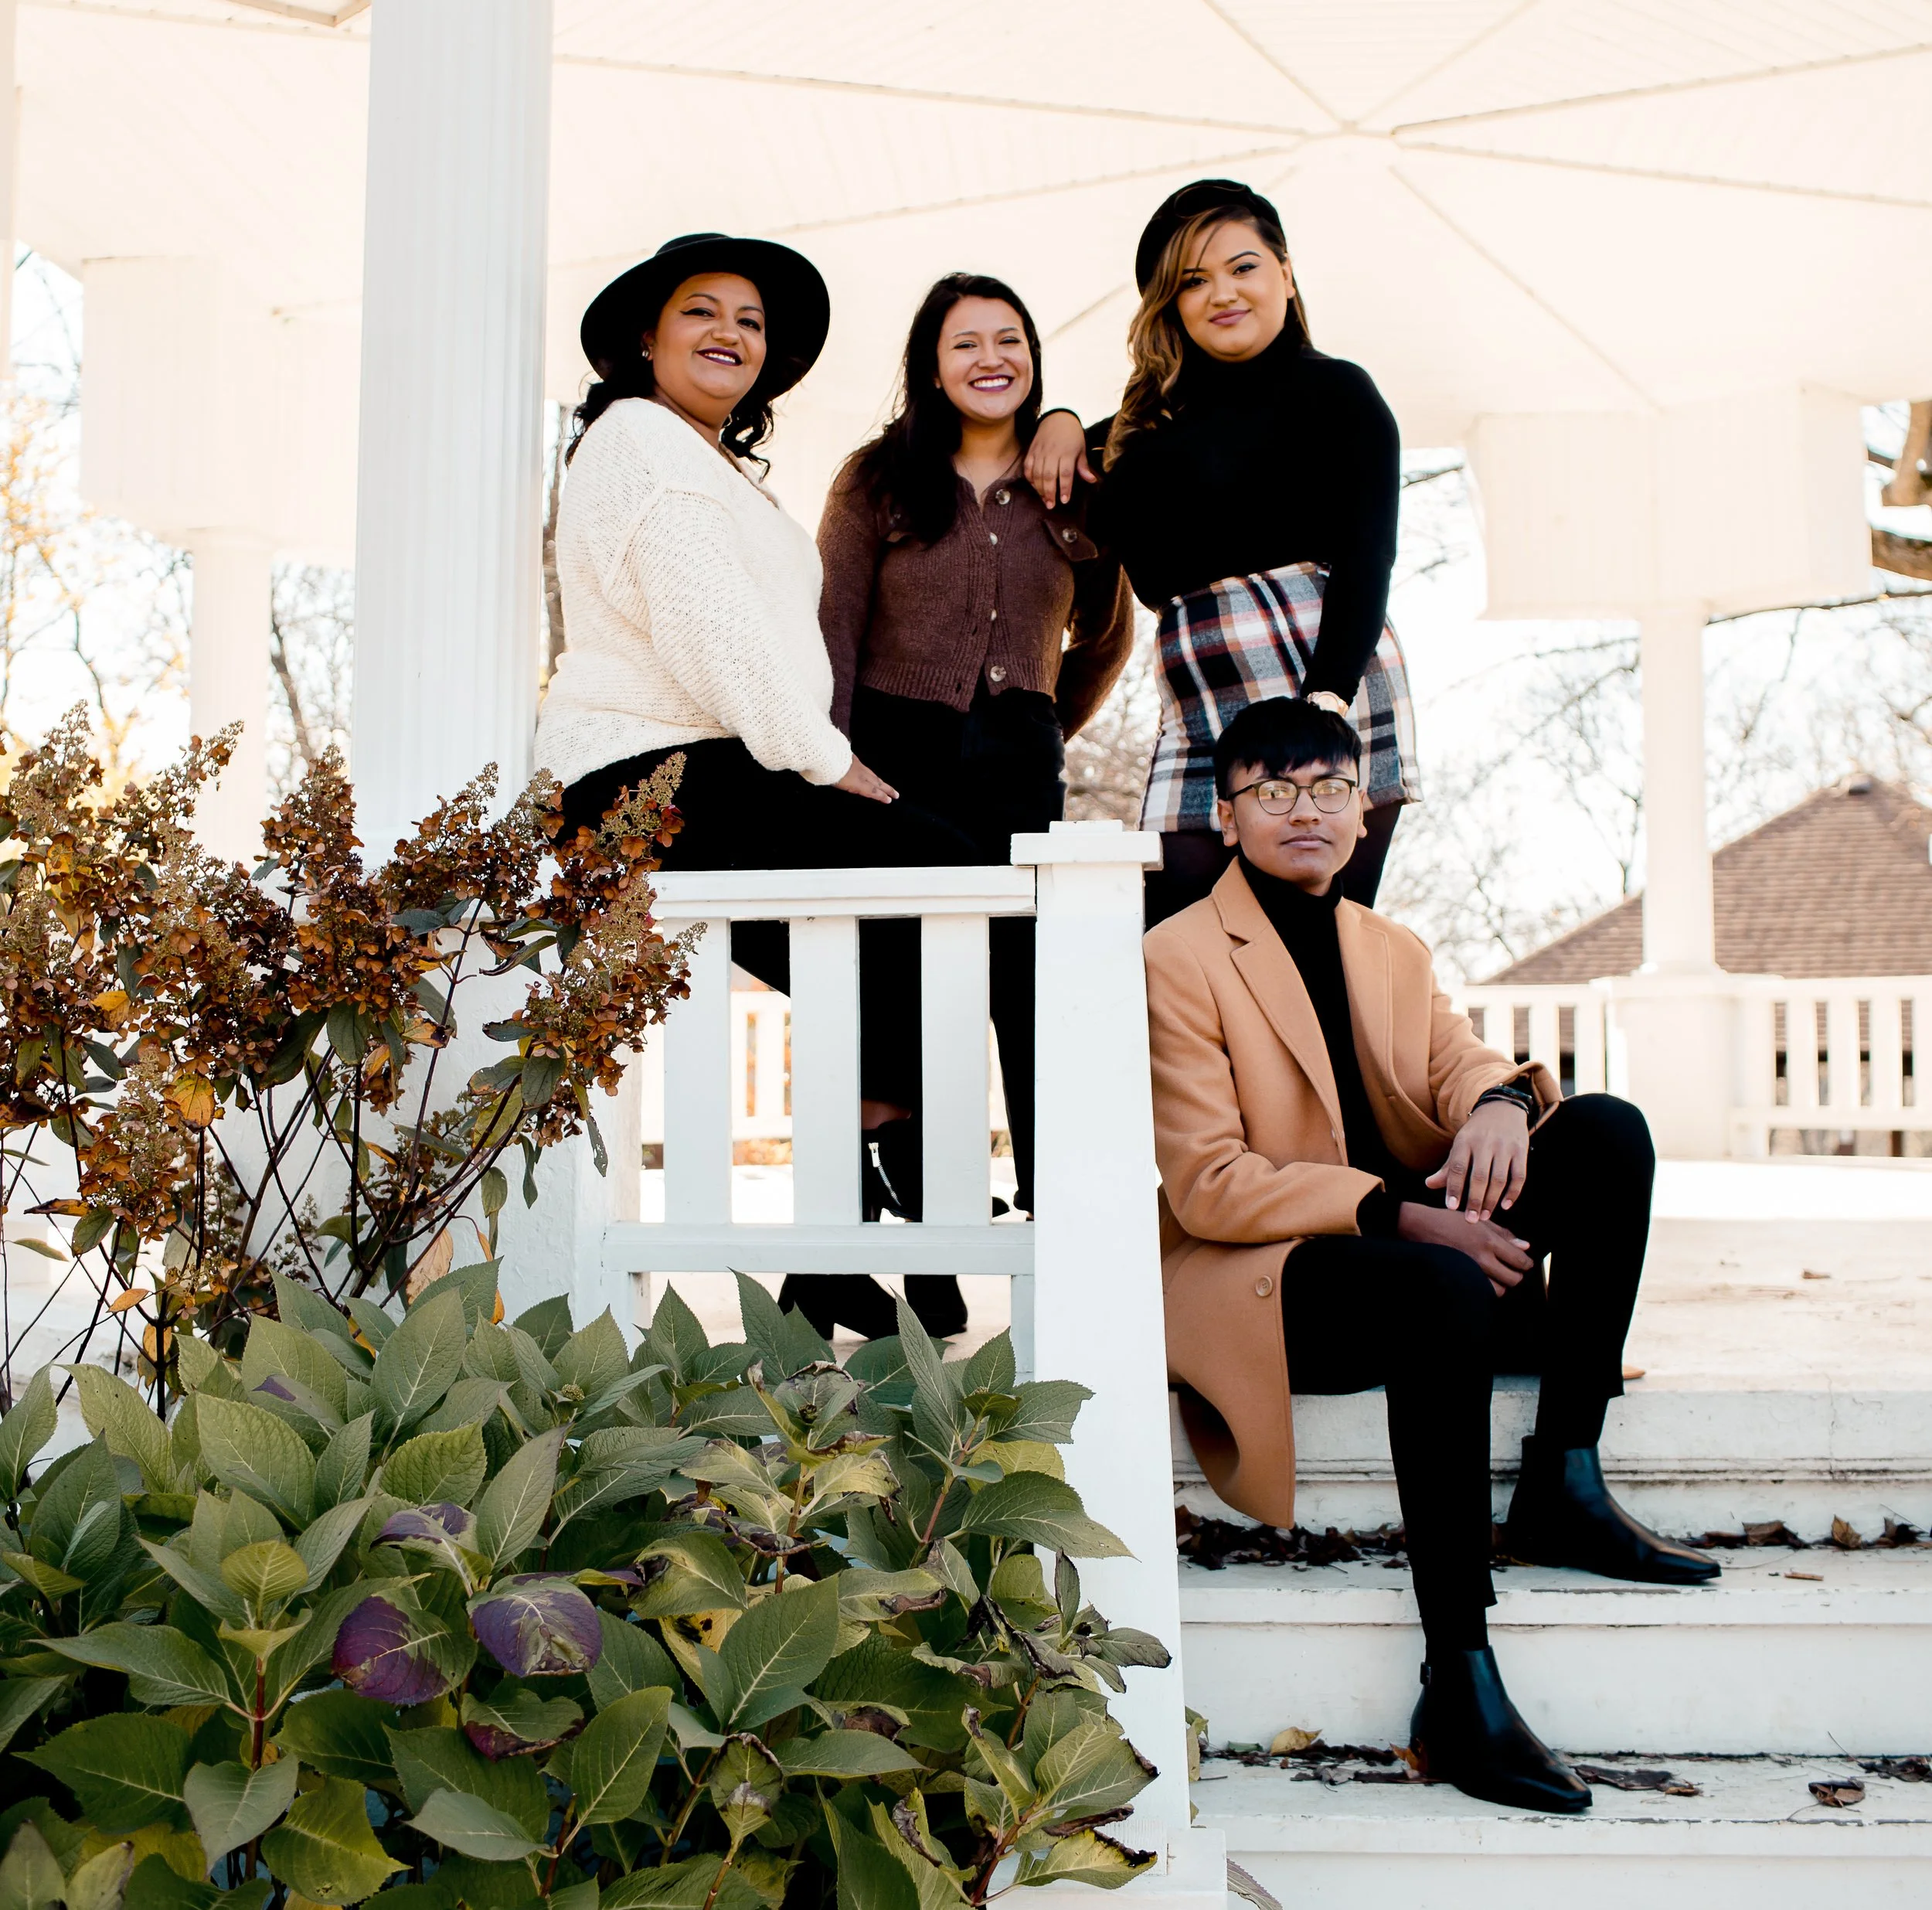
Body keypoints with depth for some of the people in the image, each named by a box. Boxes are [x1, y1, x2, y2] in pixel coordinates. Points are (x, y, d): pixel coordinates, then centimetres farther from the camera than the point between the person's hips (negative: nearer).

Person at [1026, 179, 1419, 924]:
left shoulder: (1336, 391, 3)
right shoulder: (1163, 415, 21)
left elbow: (1365, 562, -7)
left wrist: (1329, 697, -20)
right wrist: (1063, 422, 19)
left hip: (1325, 682, -5)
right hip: (1195, 715, 6)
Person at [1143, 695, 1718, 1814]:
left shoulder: (1393, 950, 16)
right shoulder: (1180, 959, -7)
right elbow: (1207, 1188, -15)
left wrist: (1499, 1101, -24)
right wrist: (1397, 1216, -25)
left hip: (1413, 1242, 7)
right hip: (1259, 1279, -7)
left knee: (1608, 1129, -11)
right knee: (1442, 1290, -37)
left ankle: (1565, 1480, -12)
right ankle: (1460, 1688, -32)